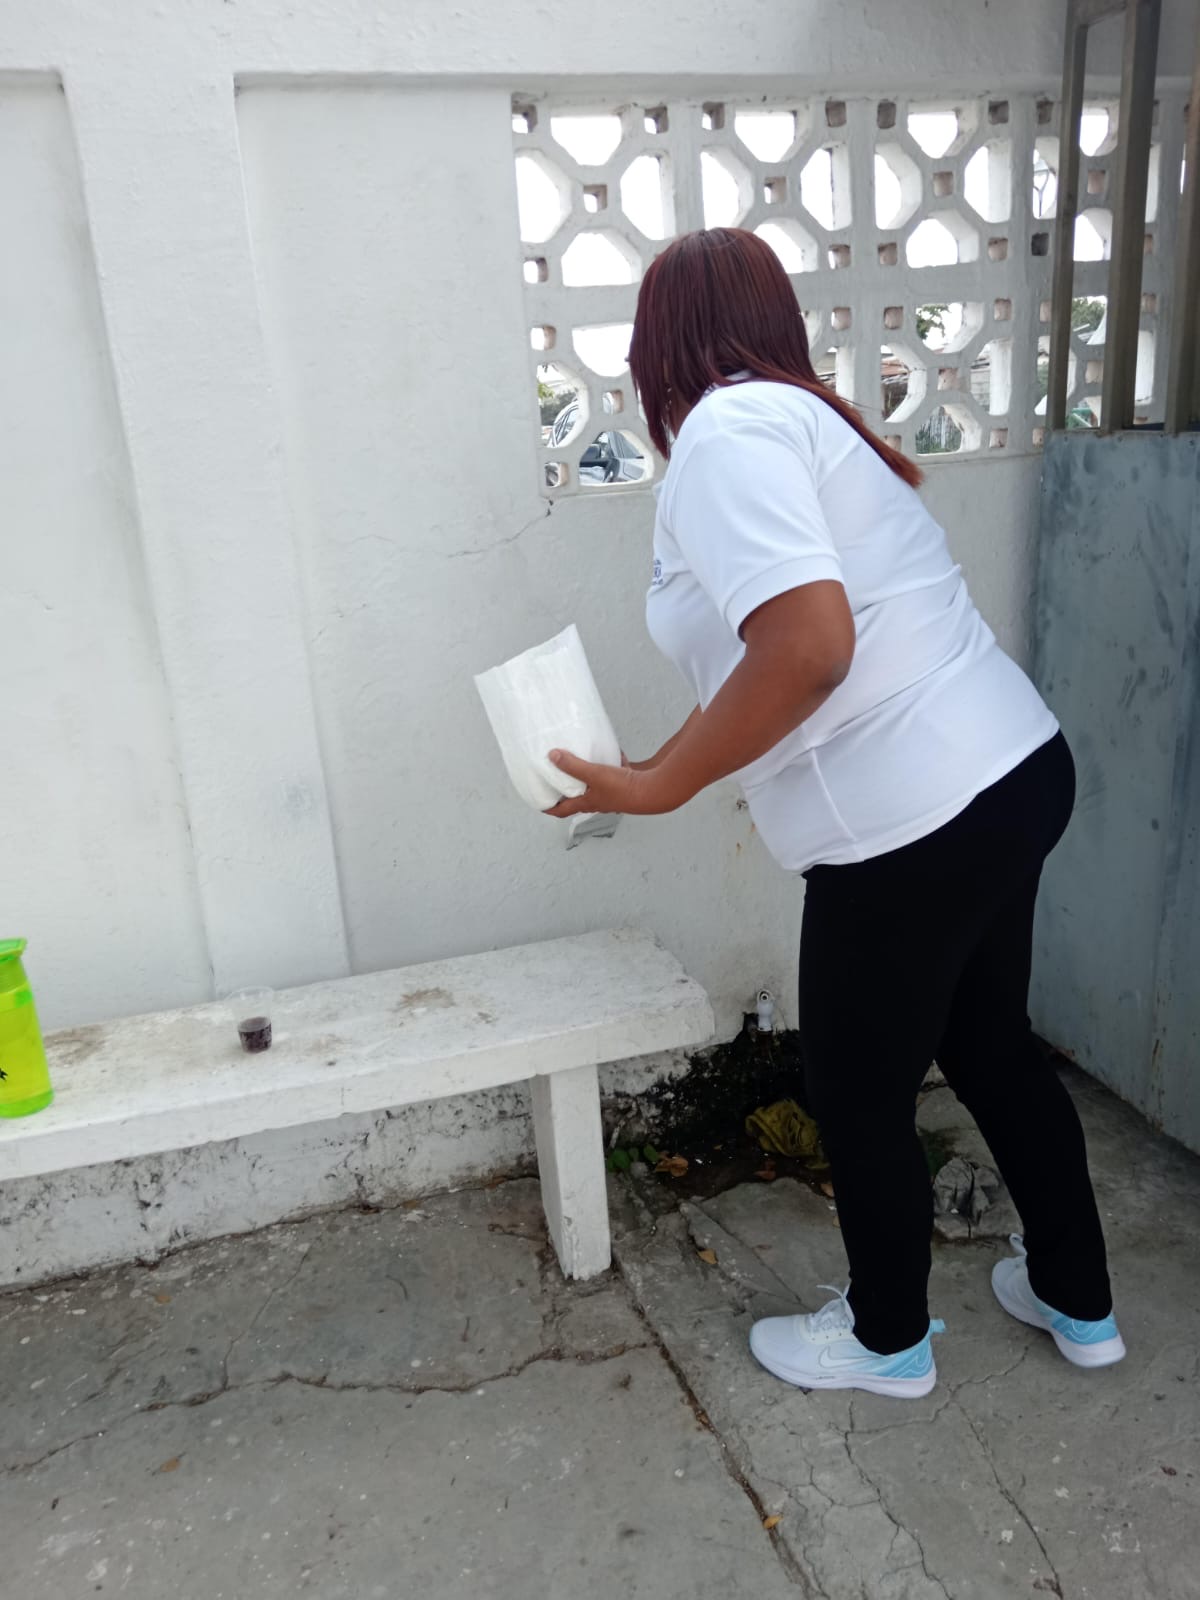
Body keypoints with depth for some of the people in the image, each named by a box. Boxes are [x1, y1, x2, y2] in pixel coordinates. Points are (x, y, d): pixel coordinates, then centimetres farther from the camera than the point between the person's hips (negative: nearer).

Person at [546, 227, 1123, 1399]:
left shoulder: (726, 429, -13)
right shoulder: (805, 417, 16)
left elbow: (809, 645, -27)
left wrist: (658, 786, -18)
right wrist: (659, 769, 23)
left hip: (914, 827, -10)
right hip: (1013, 774, 10)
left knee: (860, 1098, 12)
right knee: (989, 1044, 25)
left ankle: (887, 1340, 38)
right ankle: (1077, 1301, 46)